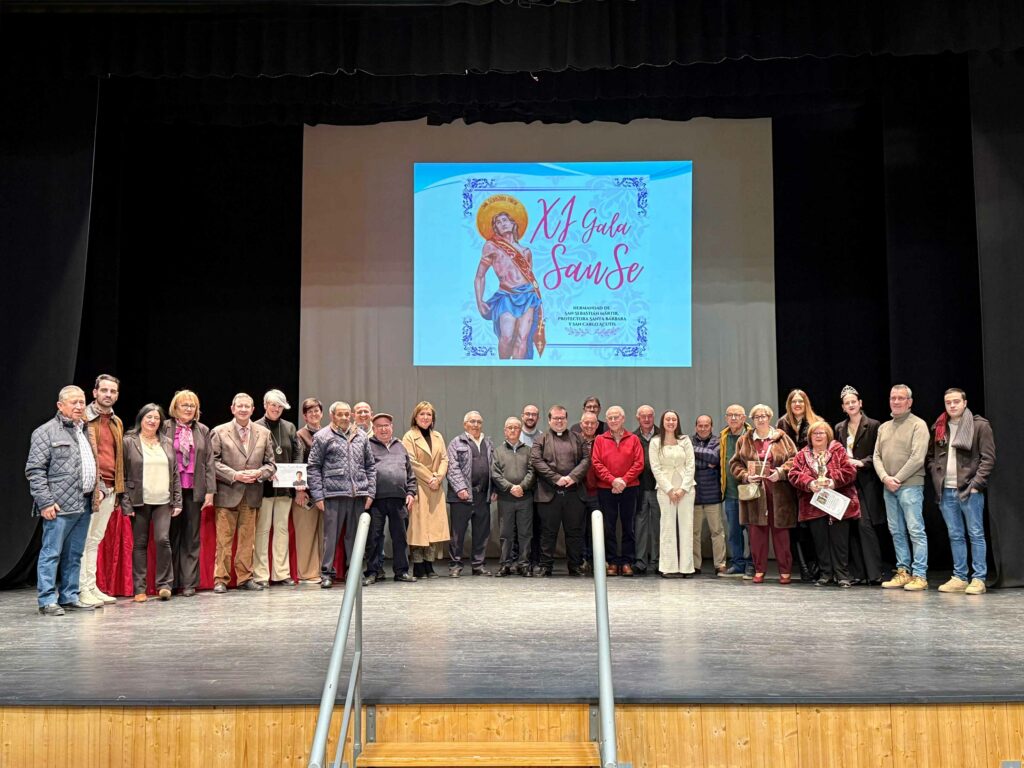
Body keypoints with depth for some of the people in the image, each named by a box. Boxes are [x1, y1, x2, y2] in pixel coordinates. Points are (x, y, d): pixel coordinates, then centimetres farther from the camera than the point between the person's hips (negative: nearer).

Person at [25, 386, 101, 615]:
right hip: (60, 506, -7)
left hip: (84, 505, 7)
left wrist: (98, 488, 14)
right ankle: (47, 600, 3)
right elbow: (34, 470, -9)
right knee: (51, 553, -2)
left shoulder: (85, 431, 20)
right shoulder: (46, 432, -4)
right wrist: (45, 502, -14)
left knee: (74, 555, 12)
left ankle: (69, 597, 19)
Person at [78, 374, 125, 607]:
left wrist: (117, 488, 13)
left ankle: (92, 587, 16)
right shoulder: (84, 418, -5)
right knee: (84, 540, -3)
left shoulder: (117, 423, 16)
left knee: (96, 540, 12)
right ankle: (82, 589, 0)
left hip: (109, 489, 7)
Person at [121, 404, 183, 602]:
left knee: (162, 539, -10)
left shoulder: (167, 443, 12)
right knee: (139, 544, 3)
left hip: (163, 501, 2)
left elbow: (175, 474, 13)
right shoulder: (128, 442, 2)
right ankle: (139, 589, 10)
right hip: (139, 501, -2)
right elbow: (122, 475, -1)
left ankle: (164, 584, 0)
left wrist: (177, 501, 5)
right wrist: (126, 503, -7)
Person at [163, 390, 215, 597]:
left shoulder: (203, 430, 9)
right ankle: (170, 582, 14)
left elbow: (209, 463, 7)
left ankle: (189, 582, 10)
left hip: (194, 490, 2)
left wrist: (210, 490, 0)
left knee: (191, 537, 6)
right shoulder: (164, 428, 0)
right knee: (171, 536, 6)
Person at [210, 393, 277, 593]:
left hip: (251, 495, 3)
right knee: (224, 539, 0)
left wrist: (259, 473, -9)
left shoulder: (264, 433, 11)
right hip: (227, 494, -3)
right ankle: (220, 579, 7)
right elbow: (213, 462, -4)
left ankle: (245, 577, 17)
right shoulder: (219, 432, 2)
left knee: (247, 539, 8)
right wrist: (235, 475, -14)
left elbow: (270, 463, 12)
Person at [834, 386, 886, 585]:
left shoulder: (873, 426, 0)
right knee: (851, 528, 4)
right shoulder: (839, 428, 14)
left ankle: (874, 573, -5)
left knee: (865, 525, -12)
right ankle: (857, 573, 9)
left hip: (866, 482, -5)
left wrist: (862, 462, -16)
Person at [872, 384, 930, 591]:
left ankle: (920, 575, -3)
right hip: (888, 487, 7)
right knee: (896, 532, 10)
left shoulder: (918, 425, -4)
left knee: (916, 531, -6)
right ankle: (903, 572, 16)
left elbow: (917, 458, -13)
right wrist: (885, 477, -6)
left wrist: (897, 479, -12)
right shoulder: (884, 427, 17)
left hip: (910, 486, -7)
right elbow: (876, 456, 11)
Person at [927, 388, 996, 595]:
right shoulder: (939, 427, 12)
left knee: (976, 534, 1)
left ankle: (978, 579, 4)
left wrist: (976, 483, -13)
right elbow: (930, 456, 18)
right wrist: (937, 479, 5)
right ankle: (959, 578, 16)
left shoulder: (980, 425, -3)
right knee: (955, 536, 10)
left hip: (969, 490, -5)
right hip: (946, 491, 5)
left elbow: (988, 458, -7)